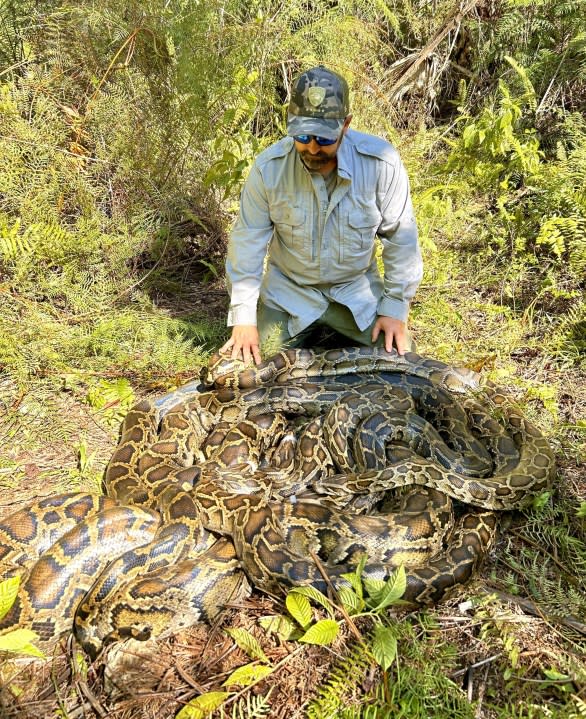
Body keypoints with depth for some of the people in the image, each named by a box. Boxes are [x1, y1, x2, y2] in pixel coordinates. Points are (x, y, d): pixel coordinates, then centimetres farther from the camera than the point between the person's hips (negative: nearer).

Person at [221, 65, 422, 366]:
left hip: (357, 289, 0)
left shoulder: (381, 163, -20)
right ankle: (309, 333, 27)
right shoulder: (268, 167, -18)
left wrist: (395, 308, -10)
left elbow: (401, 237, -10)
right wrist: (244, 318, -14)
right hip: (288, 291, 0)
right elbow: (248, 242, -11)